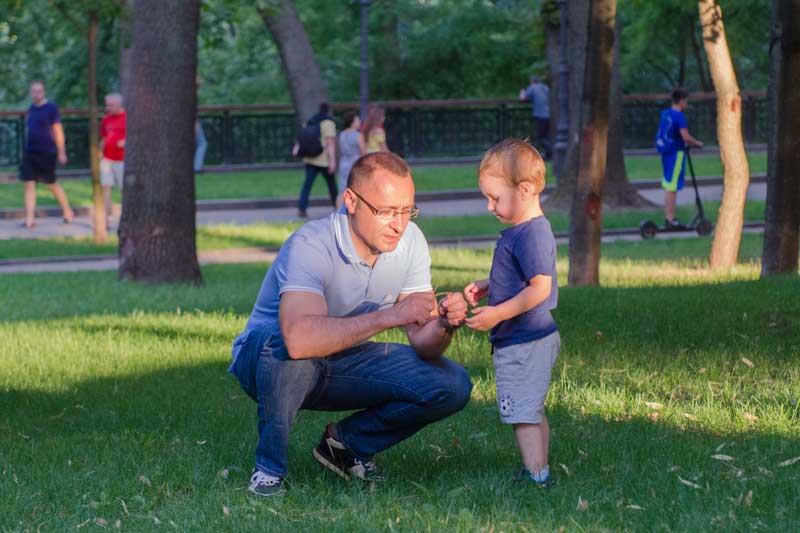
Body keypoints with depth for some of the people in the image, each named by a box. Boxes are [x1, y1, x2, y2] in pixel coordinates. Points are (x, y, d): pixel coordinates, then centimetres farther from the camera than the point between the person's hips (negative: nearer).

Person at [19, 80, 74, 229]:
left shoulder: (51, 108, -7)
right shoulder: (31, 109, 10)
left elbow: (58, 131, -8)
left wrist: (61, 152, -11)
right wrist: (27, 148, 18)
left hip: (46, 153, -6)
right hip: (30, 153, 6)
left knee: (51, 184, 4)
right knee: (29, 184, -2)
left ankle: (67, 212, 22)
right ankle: (30, 219, -2)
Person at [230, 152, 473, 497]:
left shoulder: (410, 241, -12)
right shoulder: (311, 246, -31)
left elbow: (422, 342, -10)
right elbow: (299, 338, -49)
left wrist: (443, 326, -34)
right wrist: (388, 316, -51)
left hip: (345, 365, 6)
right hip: (265, 360, -5)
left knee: (452, 386, -13)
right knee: (292, 350, -41)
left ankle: (347, 442, 7)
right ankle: (269, 467, -17)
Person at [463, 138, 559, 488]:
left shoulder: (531, 234, -21)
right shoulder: (524, 230, 12)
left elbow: (540, 287, -27)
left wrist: (498, 313, -27)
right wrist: (487, 286, 13)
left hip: (523, 344, -11)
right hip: (532, 340, 11)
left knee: (523, 413, -7)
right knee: (532, 413, 18)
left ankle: (535, 477, -4)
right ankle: (540, 471, 26)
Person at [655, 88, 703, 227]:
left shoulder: (665, 113, 9)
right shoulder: (679, 116, -16)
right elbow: (686, 137, -23)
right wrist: (697, 144, -5)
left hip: (665, 151, 8)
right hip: (676, 153, -8)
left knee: (668, 184, 15)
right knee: (672, 187, -5)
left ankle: (667, 216, 20)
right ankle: (671, 219, -3)